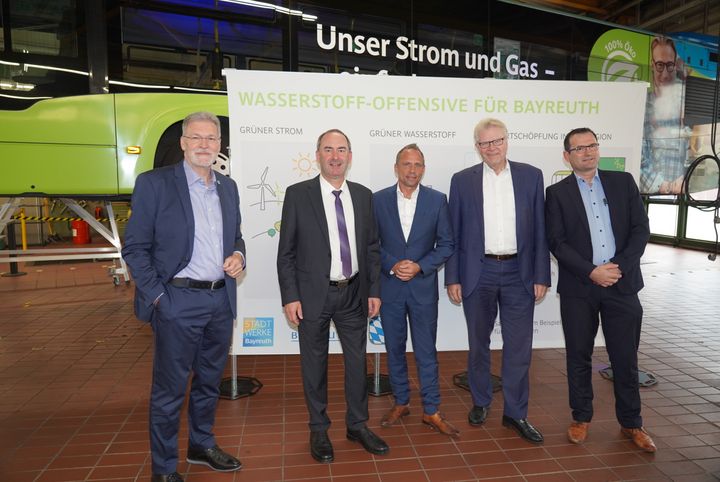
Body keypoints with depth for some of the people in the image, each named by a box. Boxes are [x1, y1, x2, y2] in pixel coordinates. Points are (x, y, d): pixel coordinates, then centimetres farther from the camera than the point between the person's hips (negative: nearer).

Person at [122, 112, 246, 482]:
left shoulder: (228, 187, 10)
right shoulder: (154, 183, -6)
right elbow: (134, 247, -7)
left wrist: (238, 255, -2)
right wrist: (156, 297, -13)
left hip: (222, 300, 6)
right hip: (178, 302, -5)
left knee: (209, 381, 19)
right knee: (169, 390, 6)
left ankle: (202, 445, 39)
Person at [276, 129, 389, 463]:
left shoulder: (363, 195, 5)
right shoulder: (298, 194, -6)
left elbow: (371, 247, 8)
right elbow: (286, 251, -5)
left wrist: (373, 290, 5)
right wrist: (290, 297, -9)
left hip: (353, 294, 4)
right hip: (314, 295, -3)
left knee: (358, 360, 14)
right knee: (315, 364, 10)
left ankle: (357, 425, 33)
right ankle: (319, 430, 30)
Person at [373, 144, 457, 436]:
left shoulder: (437, 200, -2)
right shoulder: (378, 200, -1)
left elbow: (446, 244, 0)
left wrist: (420, 266, -13)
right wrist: (392, 265, -13)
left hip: (423, 286, -1)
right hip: (389, 287, 1)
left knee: (426, 351, 6)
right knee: (394, 349, 13)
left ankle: (431, 411, 20)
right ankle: (401, 403, 30)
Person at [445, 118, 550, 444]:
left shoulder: (531, 176, 3)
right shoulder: (462, 180, 1)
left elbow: (540, 230, 2)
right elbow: (453, 234, 1)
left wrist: (541, 276, -1)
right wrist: (452, 279, -3)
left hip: (519, 273, 0)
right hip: (478, 273, 0)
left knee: (519, 346, 5)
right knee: (478, 343, 13)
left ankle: (515, 413, 21)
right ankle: (480, 402, 32)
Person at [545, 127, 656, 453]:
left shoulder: (623, 182, 8)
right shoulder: (557, 193, 2)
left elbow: (641, 229, 3)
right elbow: (557, 242, -5)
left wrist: (620, 267, -10)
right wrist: (591, 272, -14)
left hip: (622, 284, 1)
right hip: (578, 288, -1)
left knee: (626, 358, 8)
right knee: (579, 356, 9)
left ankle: (631, 423, 26)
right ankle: (581, 418, 26)